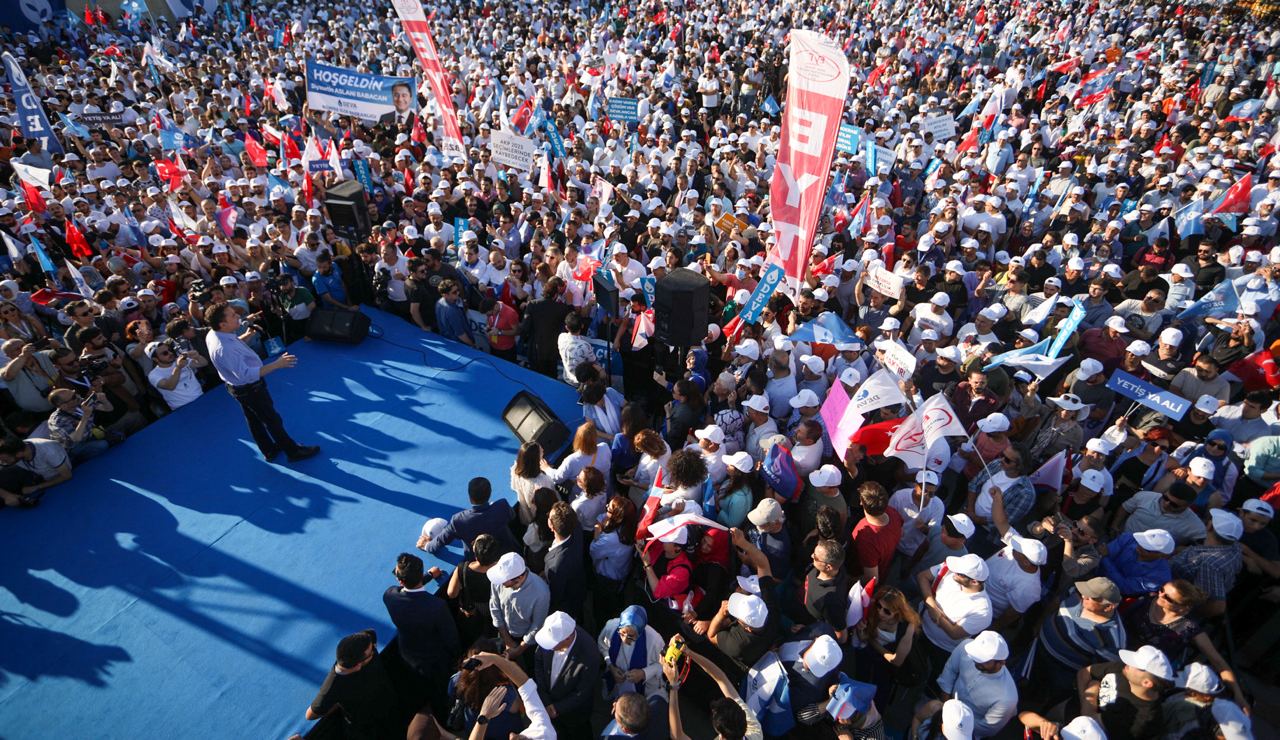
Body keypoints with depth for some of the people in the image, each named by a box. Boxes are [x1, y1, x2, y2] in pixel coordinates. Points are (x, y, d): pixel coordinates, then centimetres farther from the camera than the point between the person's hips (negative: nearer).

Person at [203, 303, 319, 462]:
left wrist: (246, 335, -6)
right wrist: (276, 364, -41)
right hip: (250, 389, -9)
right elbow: (245, 374, -40)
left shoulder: (213, 334, -9)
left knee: (254, 420, 25)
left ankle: (269, 450, 44)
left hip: (239, 387, 9)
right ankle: (293, 451, 28)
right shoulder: (224, 349, -39)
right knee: (273, 420, 10)